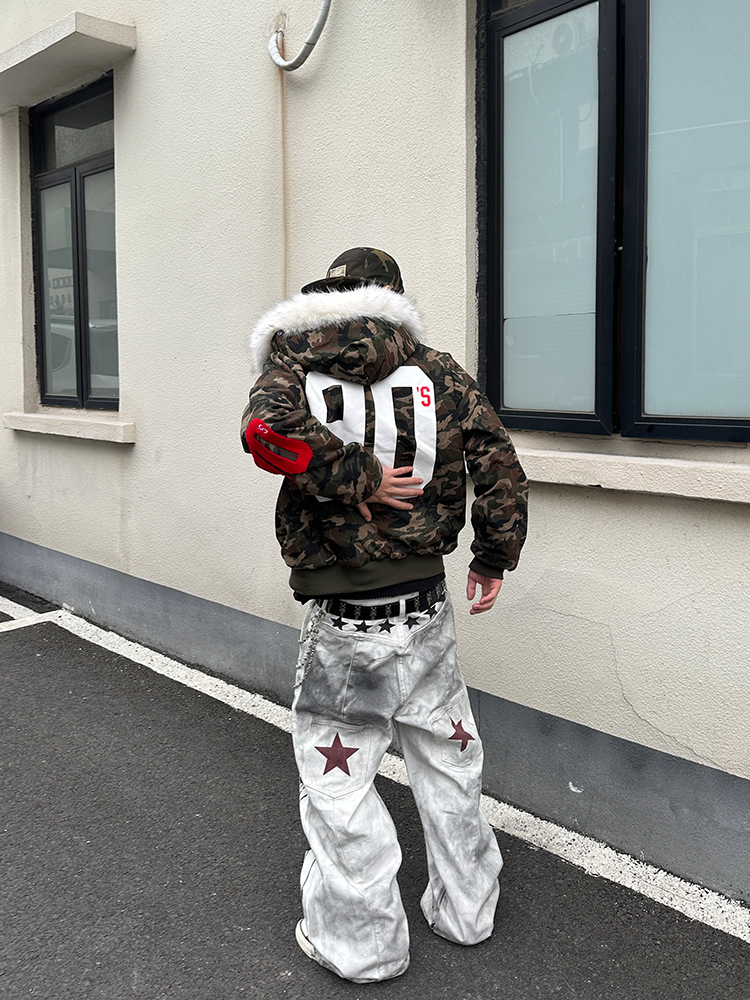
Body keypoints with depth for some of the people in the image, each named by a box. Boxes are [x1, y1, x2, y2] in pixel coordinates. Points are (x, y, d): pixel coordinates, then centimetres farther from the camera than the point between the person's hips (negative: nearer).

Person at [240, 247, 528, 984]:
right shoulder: (441, 373, 3)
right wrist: (494, 560, 8)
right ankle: (465, 912, 36)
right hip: (427, 613, 4)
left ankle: (358, 944, 24)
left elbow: (267, 429, -26)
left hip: (342, 625, -3)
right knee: (446, 763, 20)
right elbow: (500, 464, -1)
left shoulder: (293, 365, -3)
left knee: (337, 780, 11)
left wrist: (355, 477, -17)